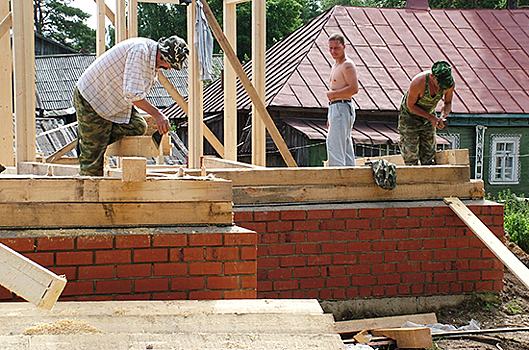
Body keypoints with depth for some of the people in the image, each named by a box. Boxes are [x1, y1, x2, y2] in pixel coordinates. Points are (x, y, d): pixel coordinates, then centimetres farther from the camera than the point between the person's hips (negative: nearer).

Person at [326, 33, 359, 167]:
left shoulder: (347, 64, -11)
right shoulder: (335, 66, 20)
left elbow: (353, 88, -22)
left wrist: (332, 93, -13)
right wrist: (330, 118, 22)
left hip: (342, 109, -10)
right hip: (335, 108, 10)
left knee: (335, 146, -13)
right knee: (345, 147, 10)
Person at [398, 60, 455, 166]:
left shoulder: (450, 83, -22)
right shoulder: (418, 82, -36)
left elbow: (448, 103, -3)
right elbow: (410, 105, -21)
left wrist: (443, 116, -24)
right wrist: (431, 117, -26)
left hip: (429, 113, 4)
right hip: (410, 115, -4)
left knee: (429, 157, 6)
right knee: (411, 154, -6)